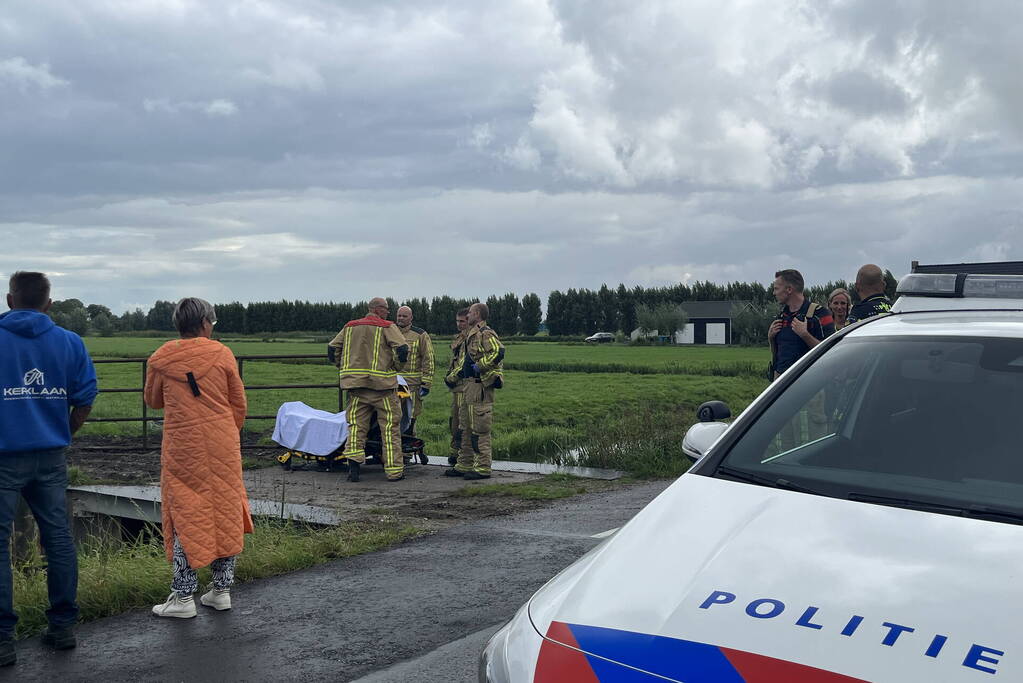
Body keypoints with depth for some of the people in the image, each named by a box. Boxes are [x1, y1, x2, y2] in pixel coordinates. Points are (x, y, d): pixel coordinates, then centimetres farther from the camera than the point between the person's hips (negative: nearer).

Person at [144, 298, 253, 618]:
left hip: (182, 447, -1)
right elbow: (239, 405, 4)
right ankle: (221, 590, 16)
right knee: (225, 512, 10)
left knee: (184, 517, 4)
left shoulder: (161, 358, -1)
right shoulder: (222, 354, -2)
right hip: (223, 446, 1)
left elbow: (153, 401, 14)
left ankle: (183, 597, 5)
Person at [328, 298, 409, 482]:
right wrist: (396, 368, 2)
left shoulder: (350, 327, 13)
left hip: (355, 384, 4)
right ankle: (394, 470, 6)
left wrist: (344, 368, 22)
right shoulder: (387, 327, -3)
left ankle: (353, 463, -6)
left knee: (356, 425, 10)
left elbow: (333, 348, 15)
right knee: (390, 427, 3)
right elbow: (402, 349, -13)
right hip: (382, 384, -4)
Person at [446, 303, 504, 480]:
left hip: (480, 386, -11)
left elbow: (498, 351, -28)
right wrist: (461, 371, 23)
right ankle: (464, 465, 20)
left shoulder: (486, 334, -12)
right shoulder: (472, 334, 20)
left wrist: (480, 367, -23)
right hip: (470, 385, 11)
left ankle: (482, 468, -4)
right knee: (465, 428, 14)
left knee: (479, 429, -8)